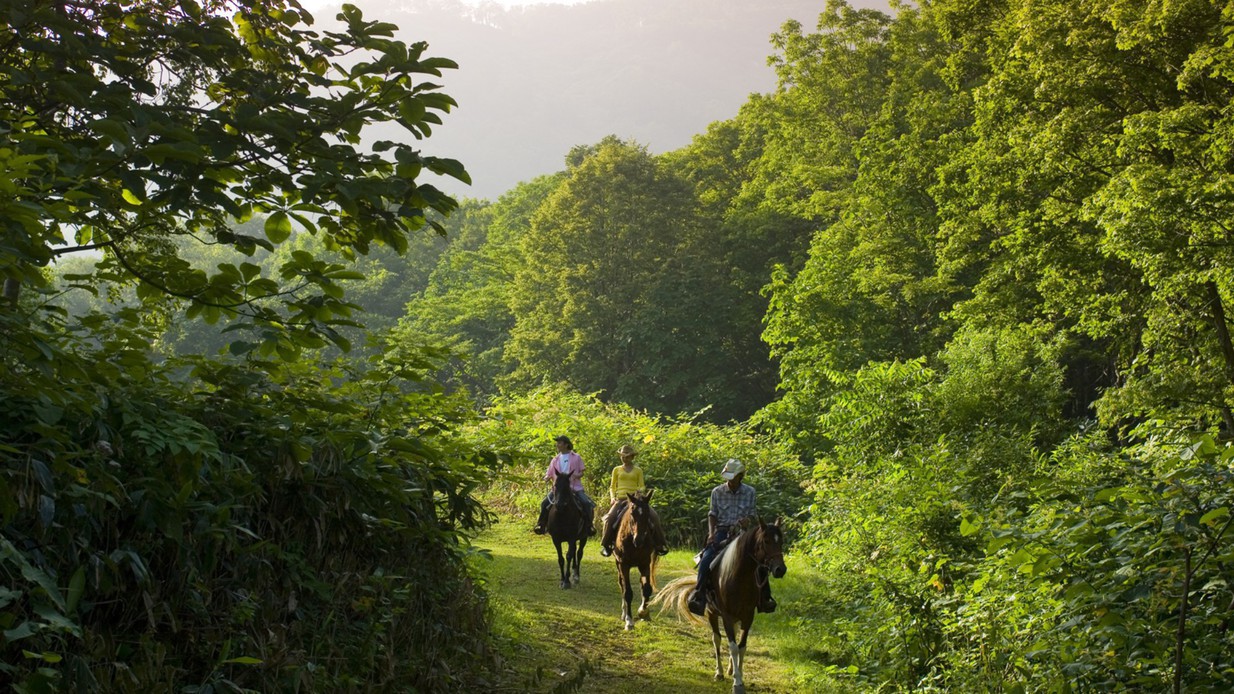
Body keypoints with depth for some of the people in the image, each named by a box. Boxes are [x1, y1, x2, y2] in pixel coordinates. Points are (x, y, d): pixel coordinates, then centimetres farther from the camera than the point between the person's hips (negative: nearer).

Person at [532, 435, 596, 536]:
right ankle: (541, 525, -8)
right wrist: (547, 478, -7)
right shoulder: (555, 460, 14)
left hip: (575, 487, -3)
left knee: (587, 503, -23)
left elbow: (581, 472, 6)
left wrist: (577, 476, -17)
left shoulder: (576, 457, 5)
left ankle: (589, 525, -7)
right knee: (545, 503, -17)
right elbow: (548, 474, 16)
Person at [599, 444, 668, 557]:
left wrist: (641, 490, -15)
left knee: (654, 516, -19)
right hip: (620, 500, 0)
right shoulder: (617, 470, 13)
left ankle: (659, 544, -10)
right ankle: (606, 545, -16)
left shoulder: (638, 470, 11)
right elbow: (612, 486, 15)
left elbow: (642, 486, 8)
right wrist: (612, 497, -3)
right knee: (610, 517, -28)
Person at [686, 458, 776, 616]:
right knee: (707, 558, -24)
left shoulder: (749, 492, 2)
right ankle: (698, 593, -14)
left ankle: (765, 597, -1)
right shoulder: (717, 492, 1)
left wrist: (747, 520, -18)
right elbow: (712, 514, 3)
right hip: (721, 532, 0)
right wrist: (711, 533, -11)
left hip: (742, 532, 1)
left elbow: (752, 514, 6)